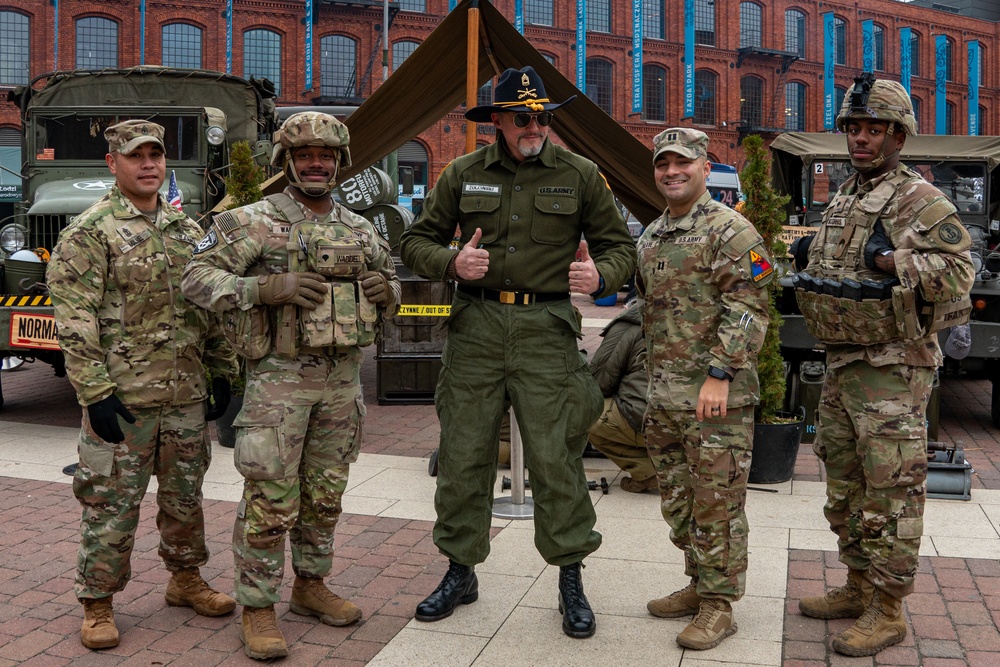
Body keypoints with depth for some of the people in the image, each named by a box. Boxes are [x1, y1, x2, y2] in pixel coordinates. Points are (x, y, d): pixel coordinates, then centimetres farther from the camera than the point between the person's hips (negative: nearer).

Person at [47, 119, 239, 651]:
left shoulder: (187, 229, 12)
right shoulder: (89, 232, -7)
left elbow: (211, 306, 16)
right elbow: (74, 321, -12)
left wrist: (222, 372, 12)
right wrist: (96, 392, -17)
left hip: (186, 394, 6)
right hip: (123, 396, -6)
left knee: (185, 494, 17)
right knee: (112, 503, 2)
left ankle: (186, 579, 34)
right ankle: (97, 605, 17)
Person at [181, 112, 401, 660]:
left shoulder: (360, 230, 12)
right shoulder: (256, 222, -5)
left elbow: (390, 283, 22)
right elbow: (198, 277, -11)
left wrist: (386, 292, -3)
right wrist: (265, 289, -24)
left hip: (343, 378, 5)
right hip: (279, 376, -5)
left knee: (324, 494, 15)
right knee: (270, 501, -3)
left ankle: (310, 584, 31)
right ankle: (257, 609, 9)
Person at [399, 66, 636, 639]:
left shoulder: (579, 175, 5)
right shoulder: (465, 174, 8)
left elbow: (620, 246, 10)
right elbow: (417, 241, 12)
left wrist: (601, 275, -13)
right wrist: (451, 262, -10)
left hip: (546, 330, -2)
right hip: (476, 327, 2)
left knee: (555, 457, -2)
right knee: (464, 453, 6)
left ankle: (571, 580, 15)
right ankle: (461, 573, 23)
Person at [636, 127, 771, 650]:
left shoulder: (729, 230, -9)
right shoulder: (651, 237, 17)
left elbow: (748, 308, -15)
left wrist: (719, 374, -21)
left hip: (715, 394, -8)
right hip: (663, 394, 8)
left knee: (716, 502, -1)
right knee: (677, 500, 16)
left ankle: (719, 604, 11)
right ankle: (699, 583, 31)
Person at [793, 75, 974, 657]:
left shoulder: (920, 200, -9)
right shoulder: (843, 199, 16)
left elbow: (960, 272, -18)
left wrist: (895, 262, -26)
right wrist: (809, 260, 10)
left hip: (892, 372, -9)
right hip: (841, 365, 9)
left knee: (891, 493, -2)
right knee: (845, 486, 17)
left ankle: (888, 612, 8)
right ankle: (858, 587, 31)